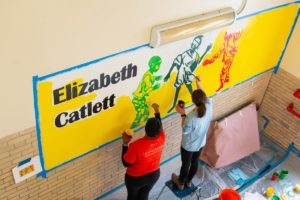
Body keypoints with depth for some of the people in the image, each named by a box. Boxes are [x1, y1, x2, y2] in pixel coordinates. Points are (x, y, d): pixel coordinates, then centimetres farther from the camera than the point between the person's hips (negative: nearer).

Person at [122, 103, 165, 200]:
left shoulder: (136, 146, -39)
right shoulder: (161, 138, -24)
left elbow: (126, 163, -23)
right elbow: (158, 127, 1)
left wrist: (125, 144, -20)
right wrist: (157, 111, 9)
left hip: (135, 178, -4)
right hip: (154, 175, 4)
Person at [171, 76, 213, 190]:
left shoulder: (191, 116, -39)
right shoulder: (209, 107, -24)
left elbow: (185, 131, -22)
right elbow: (203, 95, -4)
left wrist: (183, 114, -17)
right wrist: (198, 82, 9)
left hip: (188, 145, -5)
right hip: (200, 143, 5)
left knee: (185, 164, 21)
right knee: (195, 163, 28)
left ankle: (180, 183, 49)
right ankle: (188, 181, 54)